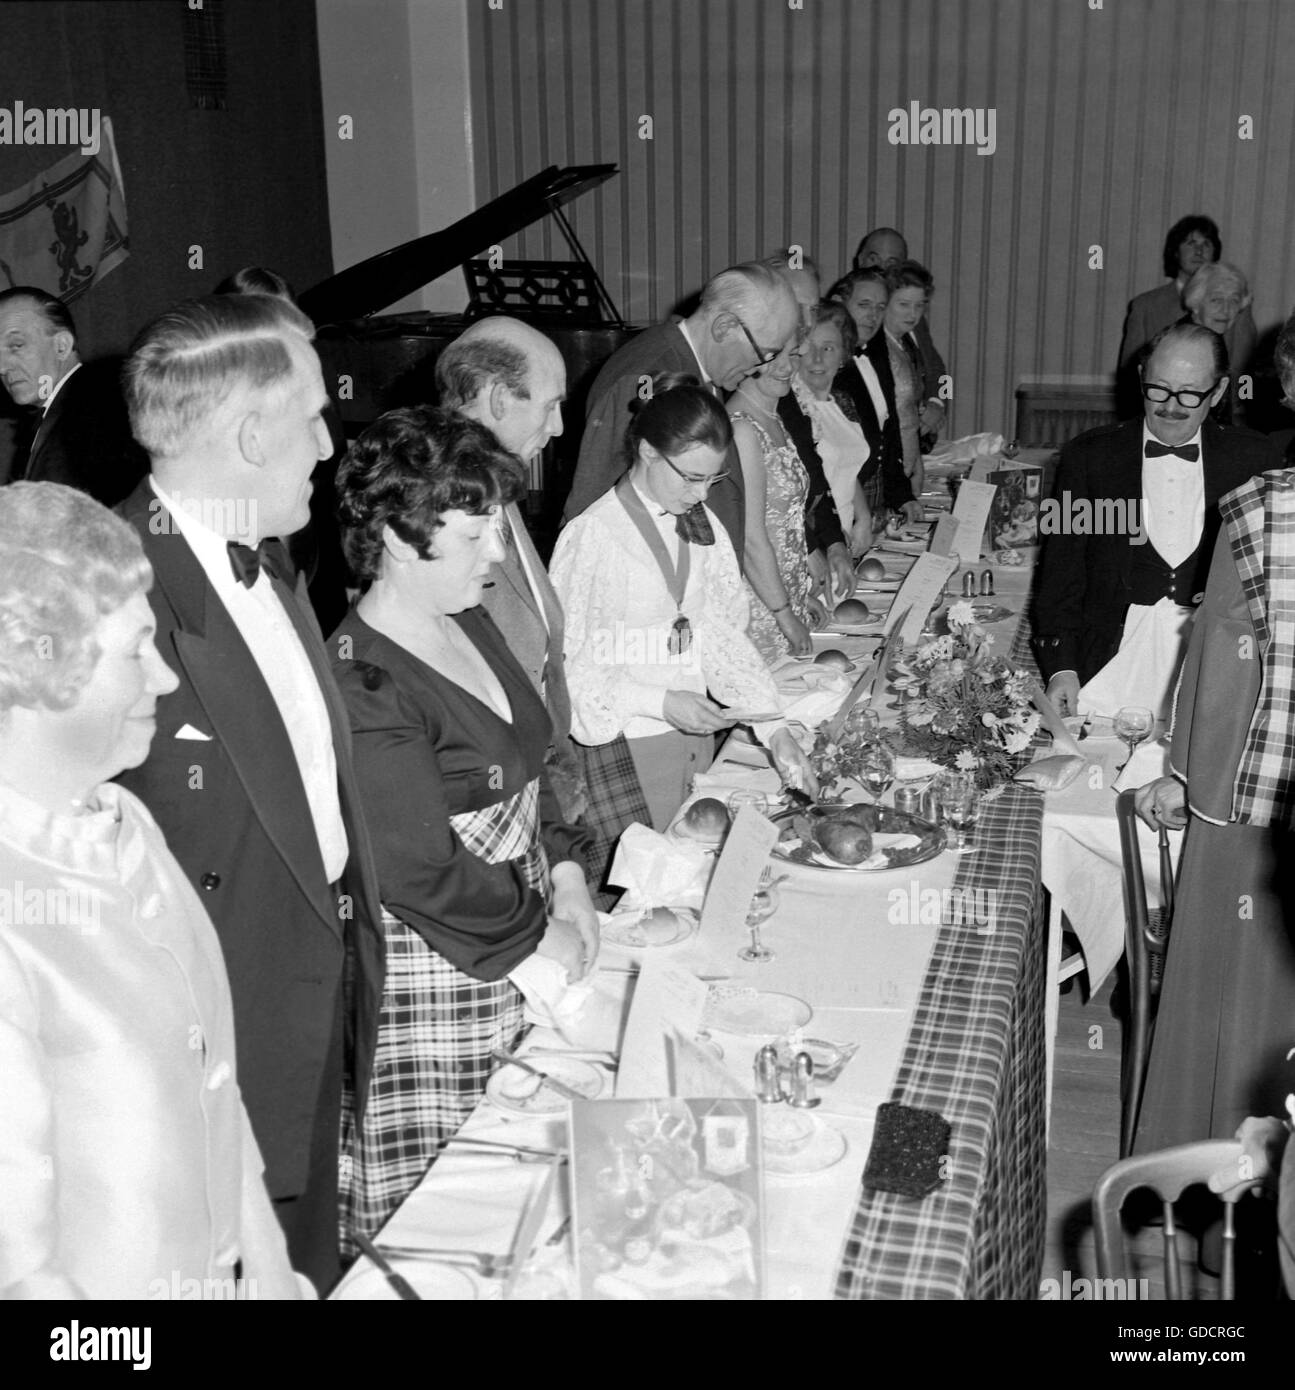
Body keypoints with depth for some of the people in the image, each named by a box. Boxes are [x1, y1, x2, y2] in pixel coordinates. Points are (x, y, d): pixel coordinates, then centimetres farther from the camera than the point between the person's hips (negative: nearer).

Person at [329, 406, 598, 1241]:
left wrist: (567, 875, 3)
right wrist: (541, 934, -10)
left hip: (524, 956, 8)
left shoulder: (467, 619, 5)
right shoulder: (365, 686, -23)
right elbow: (422, 870, -22)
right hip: (441, 977, -8)